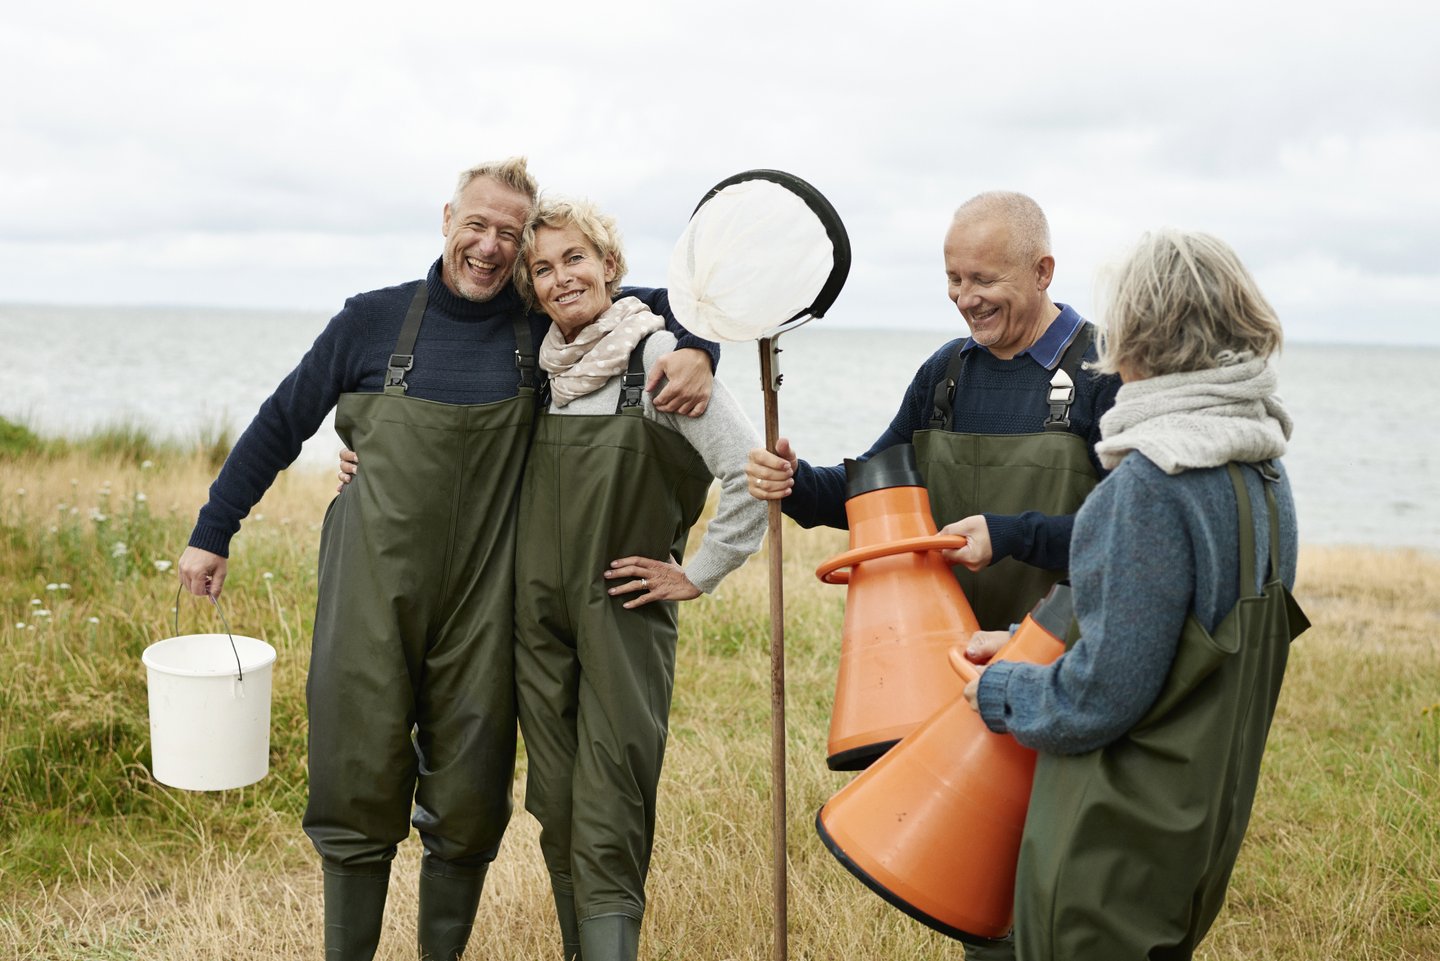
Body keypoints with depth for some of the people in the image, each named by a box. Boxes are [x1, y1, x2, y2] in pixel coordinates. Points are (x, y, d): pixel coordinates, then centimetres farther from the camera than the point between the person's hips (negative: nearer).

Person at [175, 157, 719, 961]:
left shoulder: (542, 329, 3)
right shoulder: (375, 320, 2)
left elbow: (669, 303, 11)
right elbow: (281, 425, 11)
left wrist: (697, 352, -12)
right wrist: (213, 532, 12)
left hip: (480, 608, 1)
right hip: (373, 598, -1)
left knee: (468, 807, 8)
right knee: (360, 792, 4)